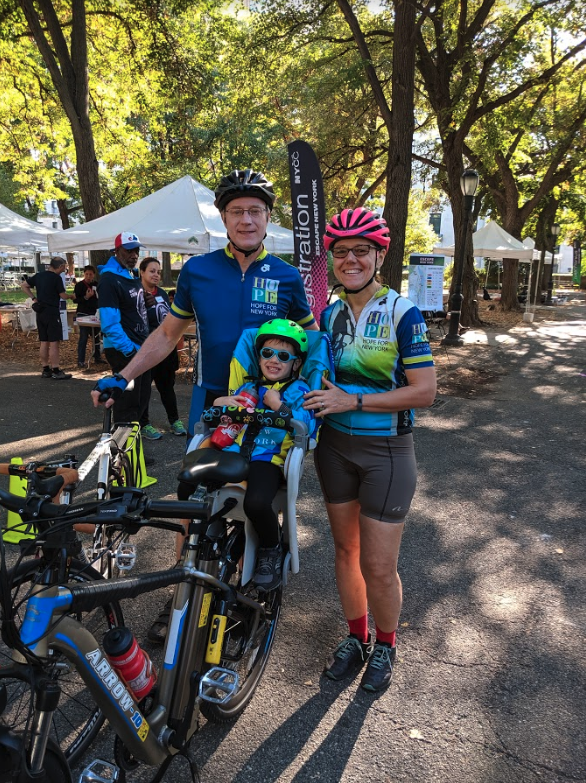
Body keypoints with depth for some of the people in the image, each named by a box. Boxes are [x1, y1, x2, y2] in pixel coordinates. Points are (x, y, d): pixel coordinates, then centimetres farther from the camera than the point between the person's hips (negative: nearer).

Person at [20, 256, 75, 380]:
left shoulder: (39, 276, 10)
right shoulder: (56, 278, -10)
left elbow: (23, 285, 15)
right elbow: (63, 296, -7)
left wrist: (33, 298, 12)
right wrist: (71, 296, 13)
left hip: (40, 312, 7)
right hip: (52, 312, -7)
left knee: (44, 342, 11)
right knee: (54, 342, -6)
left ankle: (46, 370, 16)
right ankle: (56, 372, -5)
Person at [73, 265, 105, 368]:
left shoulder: (96, 285, 8)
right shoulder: (79, 285, -7)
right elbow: (75, 300, -11)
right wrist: (86, 297, -24)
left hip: (94, 313, 6)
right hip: (83, 314, -6)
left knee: (96, 336, 12)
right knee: (84, 337, -7)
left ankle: (97, 357, 23)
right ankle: (80, 360, -4)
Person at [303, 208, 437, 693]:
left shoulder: (403, 313, -12)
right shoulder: (329, 314, 4)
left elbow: (424, 392, -16)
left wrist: (353, 401, -22)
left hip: (386, 452, -5)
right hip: (335, 445, 5)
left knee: (378, 566, 2)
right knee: (345, 548, 16)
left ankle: (385, 645, 30)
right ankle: (356, 638, 37)